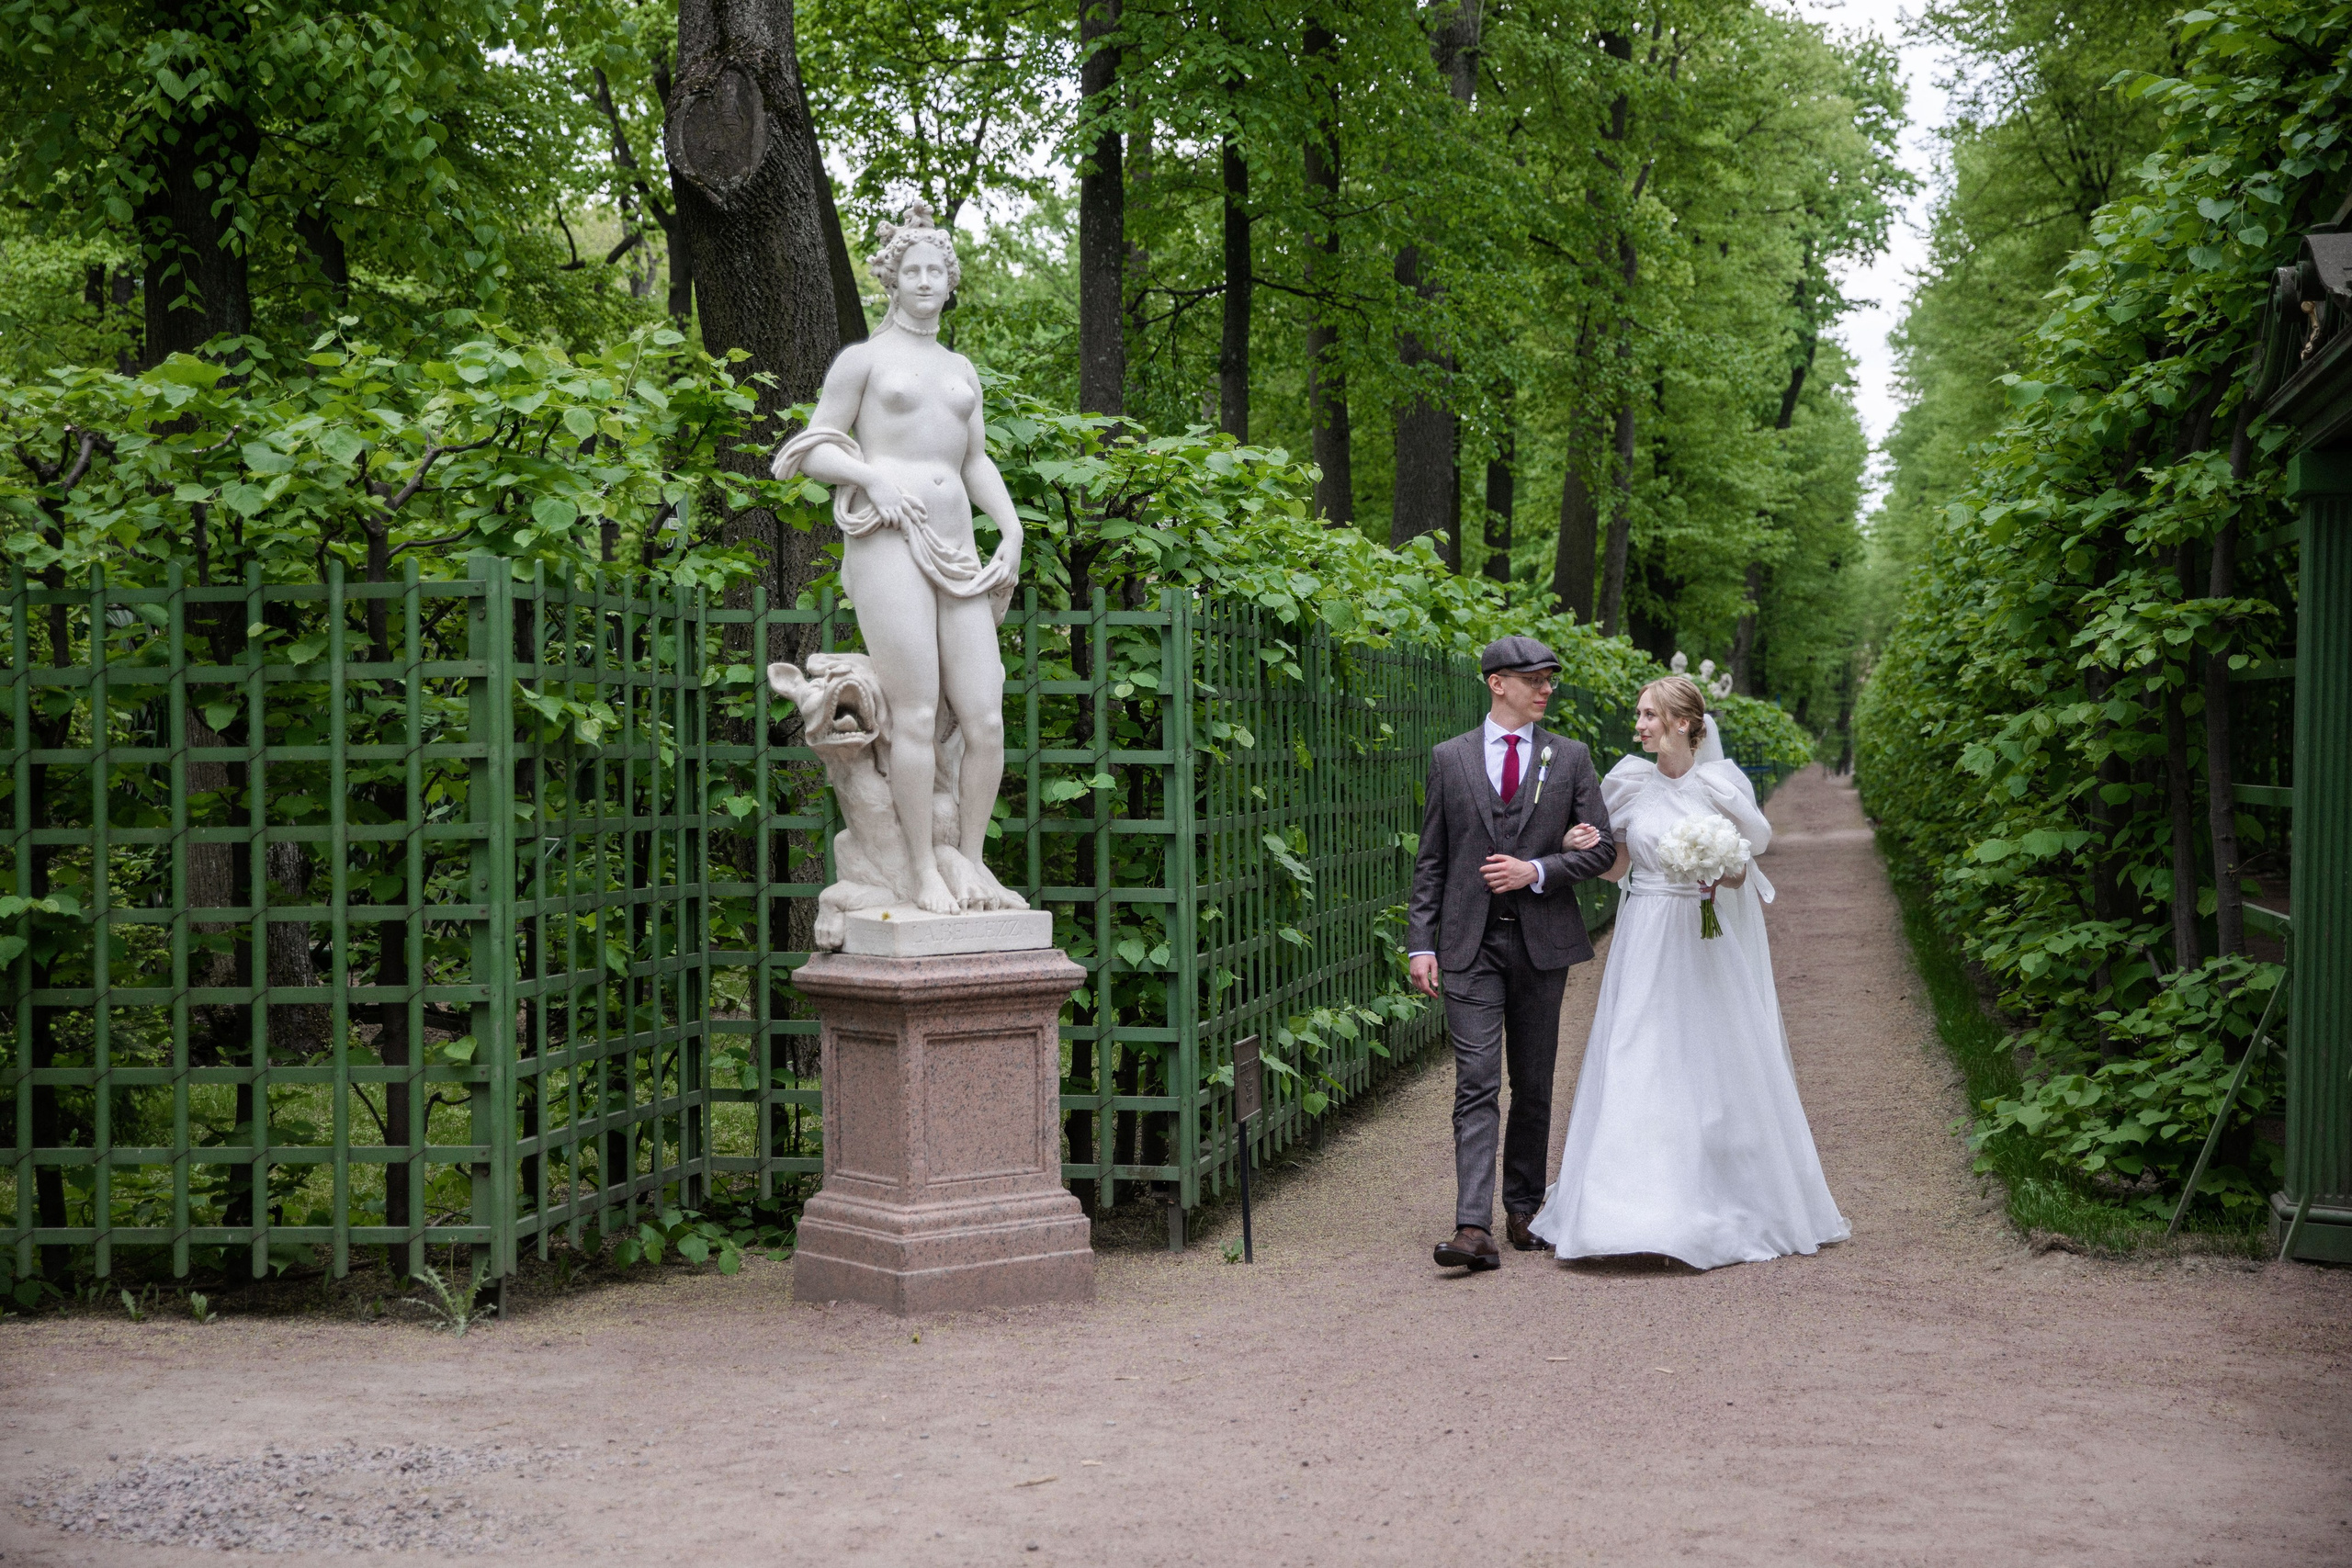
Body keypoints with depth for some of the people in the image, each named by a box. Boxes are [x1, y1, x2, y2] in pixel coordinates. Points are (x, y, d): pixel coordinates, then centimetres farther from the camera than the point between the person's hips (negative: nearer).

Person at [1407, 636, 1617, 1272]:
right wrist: (1421, 944, -2)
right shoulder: (1450, 758, 4)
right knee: (1477, 1084, -9)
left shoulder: (1569, 757, 6)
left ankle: (1524, 1208, 25)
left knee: (1533, 1085, 10)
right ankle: (1474, 1228, -17)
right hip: (1469, 945, -1)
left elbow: (1602, 848, 4)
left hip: (1541, 941, 2)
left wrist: (1537, 872, -12)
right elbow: (1431, 860, 5)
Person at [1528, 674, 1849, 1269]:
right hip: (1645, 945, 2)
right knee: (1638, 1073, -2)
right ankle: (1642, 1208, 4)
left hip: (1708, 945, -2)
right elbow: (1616, 869, 10)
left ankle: (1722, 1208, 14)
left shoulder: (1723, 784, -3)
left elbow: (1741, 873, 2)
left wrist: (1722, 869, -19)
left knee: (1717, 1072, 2)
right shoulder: (1629, 783, 4)